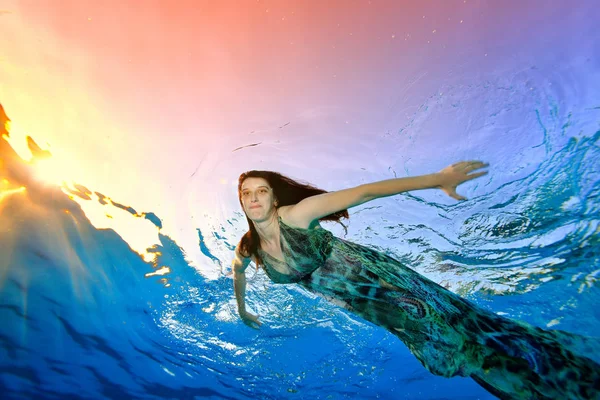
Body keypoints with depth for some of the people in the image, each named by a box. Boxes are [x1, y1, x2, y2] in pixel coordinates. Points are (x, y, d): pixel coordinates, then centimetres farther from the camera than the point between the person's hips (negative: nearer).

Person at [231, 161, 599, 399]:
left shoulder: (296, 214, -26)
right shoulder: (247, 249, -9)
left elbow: (362, 192, -32)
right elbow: (238, 275, 16)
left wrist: (436, 179, -37)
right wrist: (243, 312, 31)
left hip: (355, 267, -4)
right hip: (336, 289, 4)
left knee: (437, 315, -16)